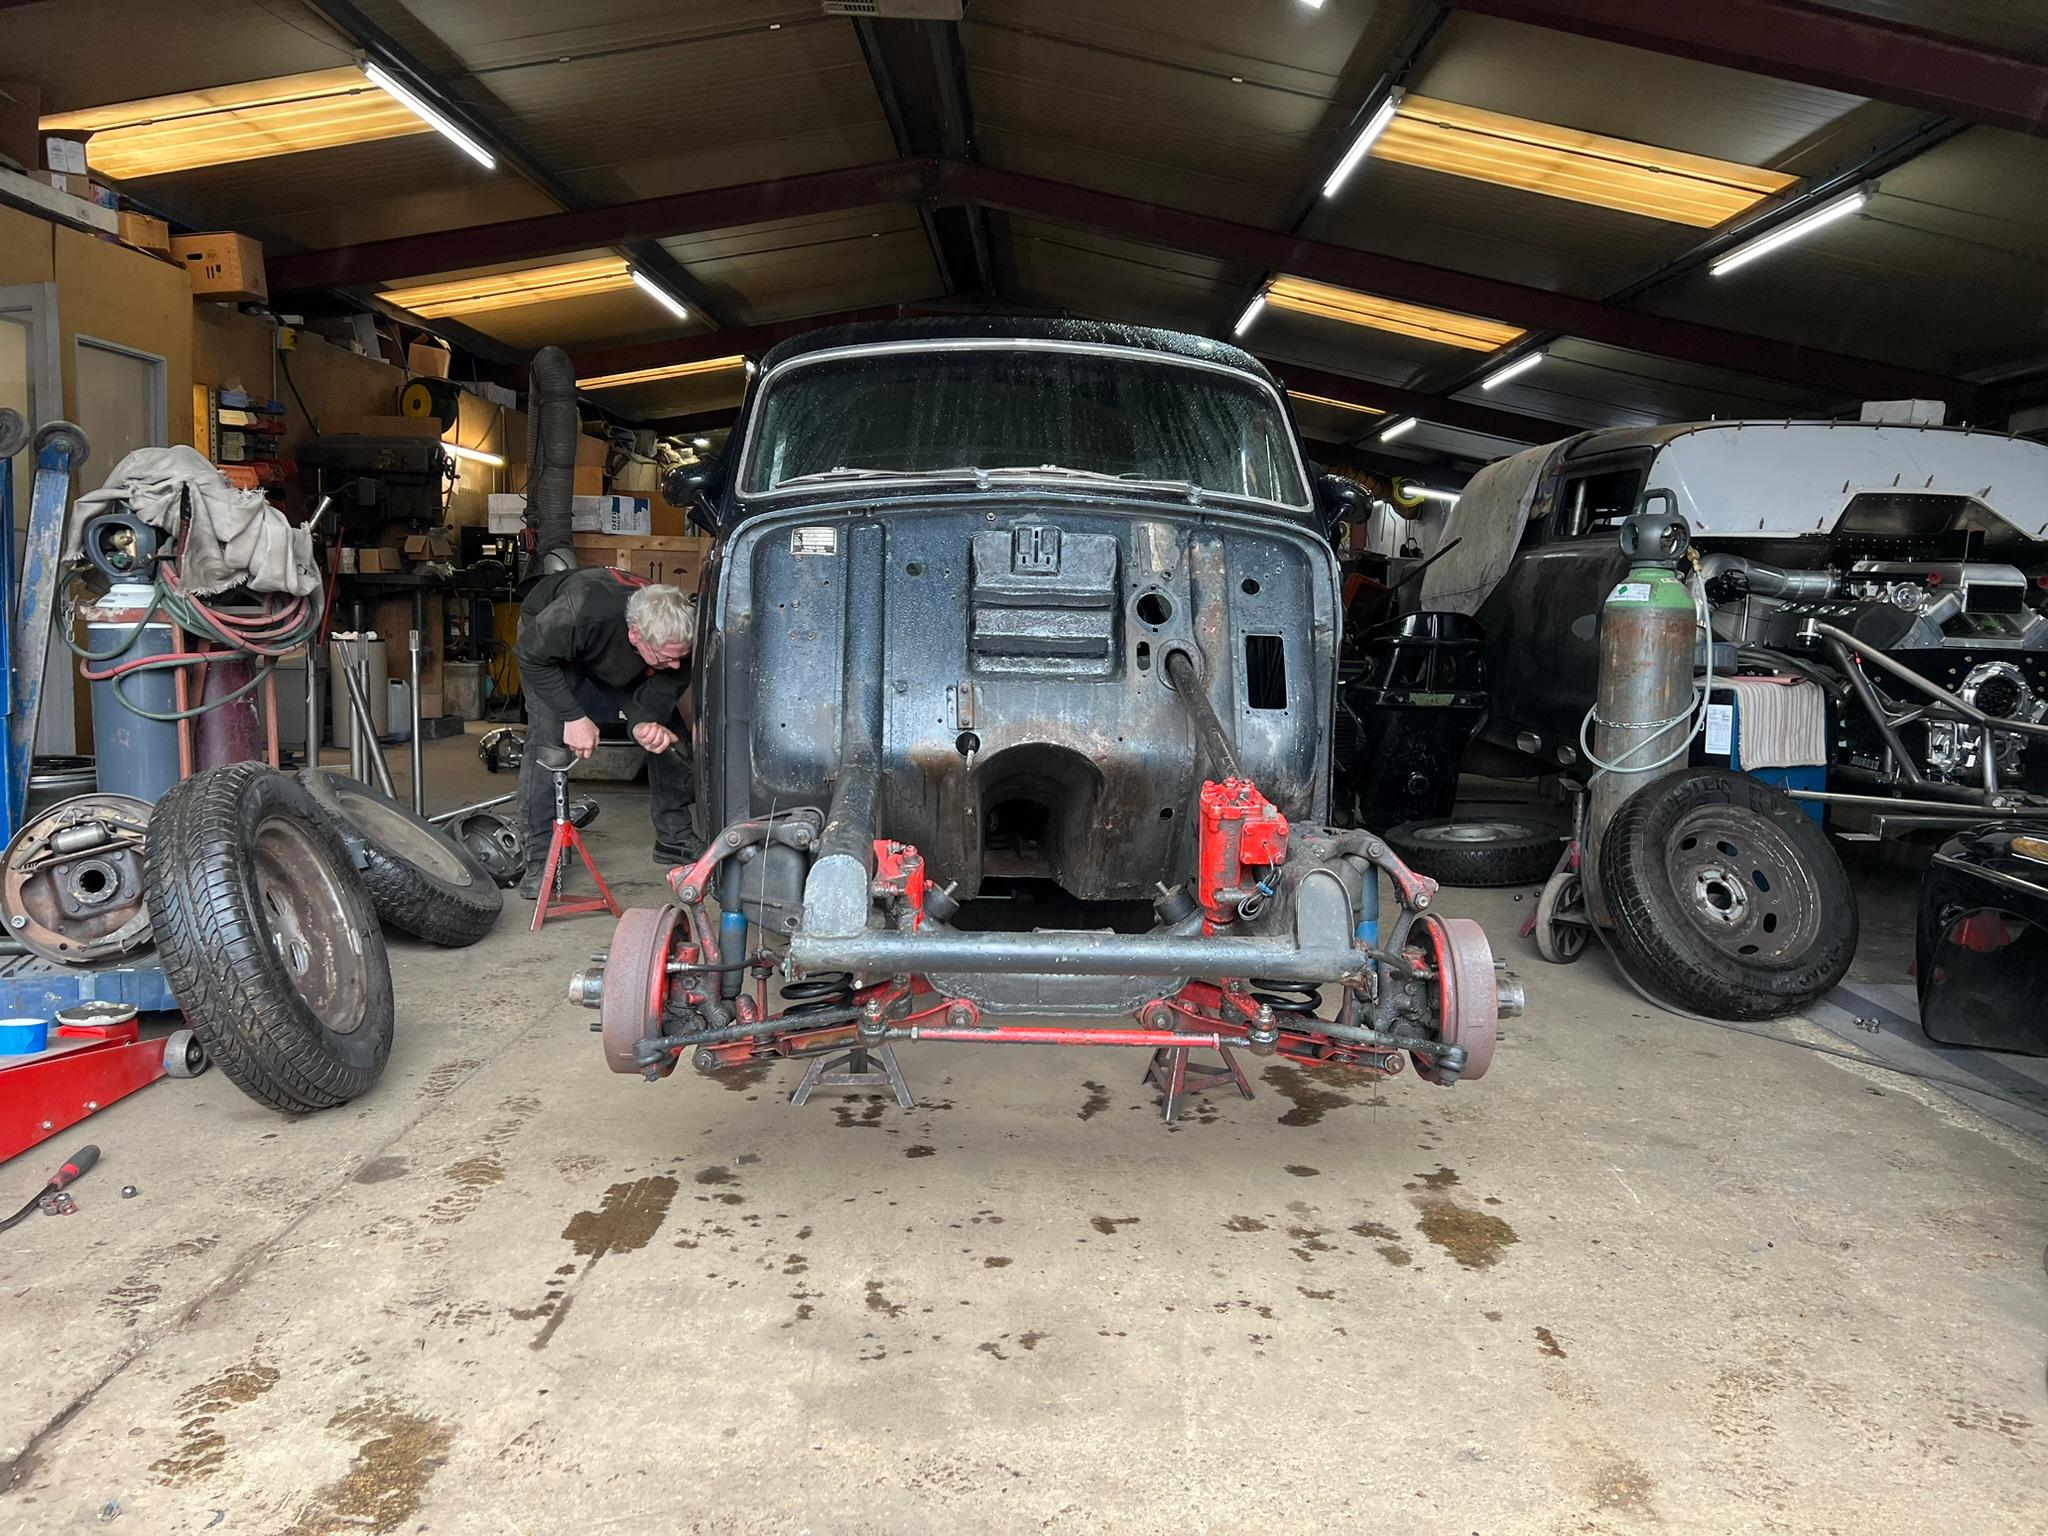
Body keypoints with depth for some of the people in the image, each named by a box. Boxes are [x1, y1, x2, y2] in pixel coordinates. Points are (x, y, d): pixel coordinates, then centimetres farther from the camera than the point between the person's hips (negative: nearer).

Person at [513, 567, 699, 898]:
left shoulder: (678, 641, -33)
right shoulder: (581, 611, -47)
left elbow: (653, 700, -22)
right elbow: (531, 655, -30)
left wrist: (644, 724, -46)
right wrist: (574, 716, -34)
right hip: (548, 642, -4)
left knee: (669, 732, -6)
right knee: (546, 734, -22)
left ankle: (675, 838, 9)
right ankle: (539, 859, -14)